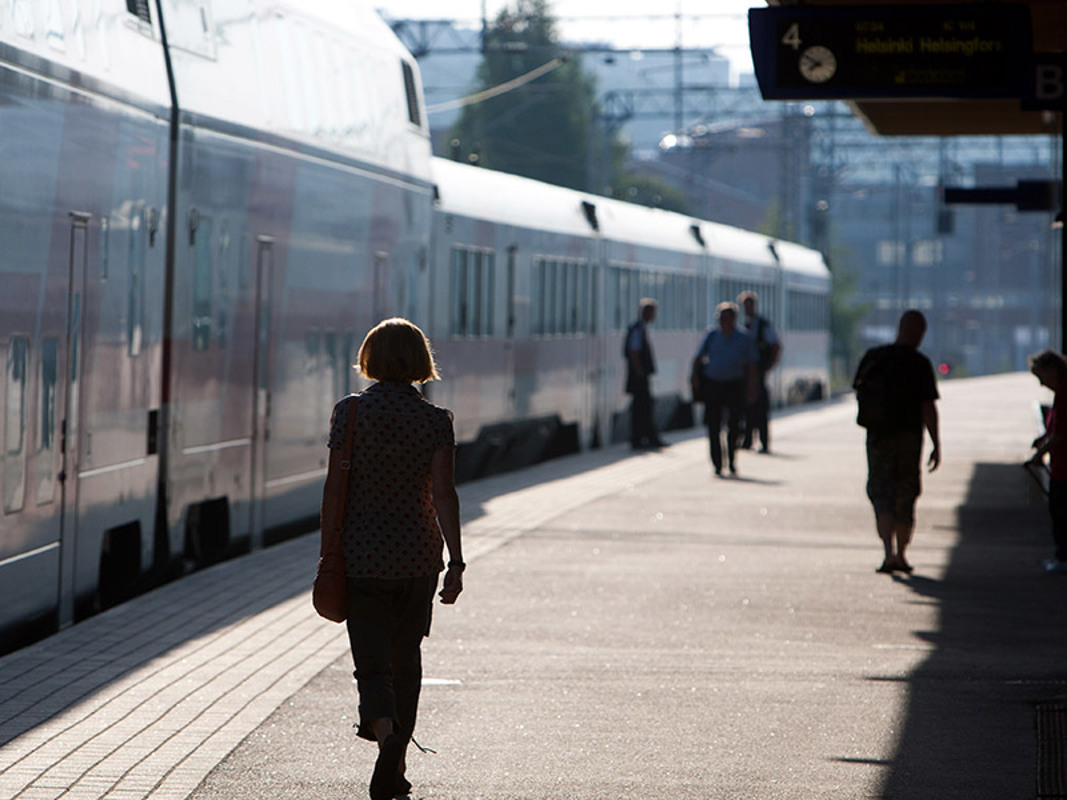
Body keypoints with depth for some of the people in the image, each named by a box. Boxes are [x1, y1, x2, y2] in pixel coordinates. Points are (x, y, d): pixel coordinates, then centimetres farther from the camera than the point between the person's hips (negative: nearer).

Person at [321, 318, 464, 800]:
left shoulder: (349, 412, -6)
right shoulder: (435, 420, -5)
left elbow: (333, 488, -5)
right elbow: (444, 494, -12)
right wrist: (456, 562, -10)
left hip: (361, 555, -1)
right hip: (417, 555, 1)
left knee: (372, 662, 0)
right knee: (405, 659, 16)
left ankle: (385, 730, -32)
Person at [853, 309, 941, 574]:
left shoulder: (871, 357, -2)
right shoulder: (919, 364, -12)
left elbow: (858, 392, 10)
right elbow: (928, 407, -14)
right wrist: (936, 445, -9)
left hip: (877, 437, 2)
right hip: (909, 438, -2)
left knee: (881, 493, 3)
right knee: (906, 496, 13)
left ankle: (889, 551, -17)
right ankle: (901, 555, 22)